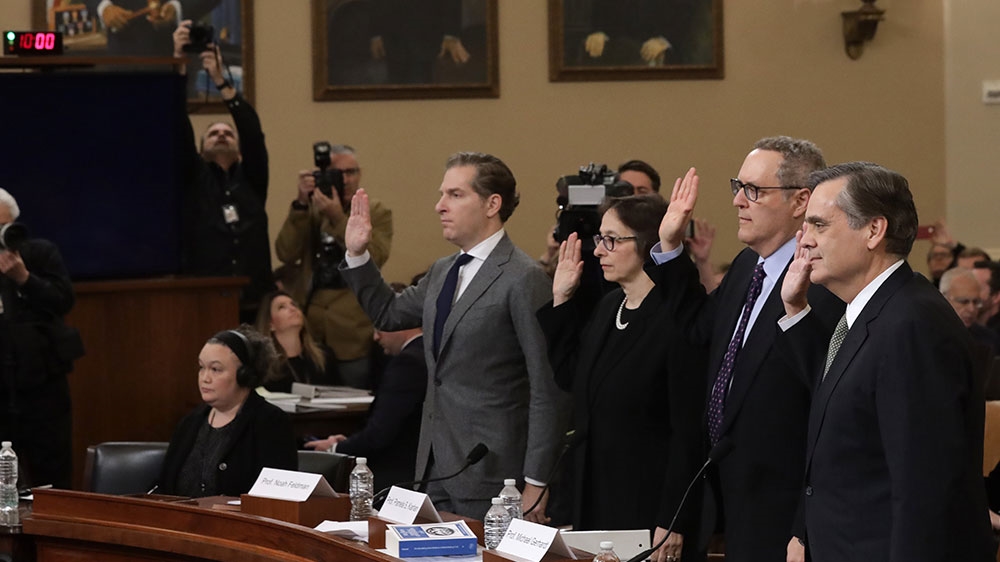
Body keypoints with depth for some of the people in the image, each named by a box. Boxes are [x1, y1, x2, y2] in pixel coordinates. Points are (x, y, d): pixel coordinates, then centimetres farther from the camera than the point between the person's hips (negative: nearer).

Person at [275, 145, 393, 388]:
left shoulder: (377, 213, 6)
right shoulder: (310, 210, 12)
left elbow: (373, 259, -12)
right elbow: (286, 254, -3)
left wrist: (337, 218, -20)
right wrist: (301, 203, -11)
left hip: (353, 334, -2)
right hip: (308, 326, 2)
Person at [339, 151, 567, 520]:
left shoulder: (524, 279, -13)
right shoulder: (442, 272, 14)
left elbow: (547, 389, -15)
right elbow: (388, 314, 32)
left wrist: (535, 482, -17)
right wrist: (357, 254, 17)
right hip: (435, 469, 8)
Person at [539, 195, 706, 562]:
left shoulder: (677, 320, -17)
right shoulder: (608, 307, 9)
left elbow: (689, 433, -18)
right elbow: (569, 377, 19)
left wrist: (672, 525, -19)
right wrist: (560, 300, 12)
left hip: (649, 505, -8)